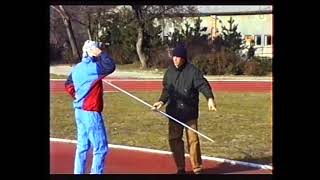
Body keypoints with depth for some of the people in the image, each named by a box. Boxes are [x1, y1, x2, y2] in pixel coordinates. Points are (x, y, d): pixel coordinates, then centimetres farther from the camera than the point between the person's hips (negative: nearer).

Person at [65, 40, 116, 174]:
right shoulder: (92, 67, -18)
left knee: (82, 146, 15)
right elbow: (110, 67, -33)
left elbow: (68, 85, 23)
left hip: (79, 111, 9)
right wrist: (101, 53, -21)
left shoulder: (77, 68, 9)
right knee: (101, 148, -2)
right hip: (91, 112, -9)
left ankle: (78, 172, 20)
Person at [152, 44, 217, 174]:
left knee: (193, 140, 0)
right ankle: (180, 168, 20)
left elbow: (203, 84, -23)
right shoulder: (169, 71, 7)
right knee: (174, 140, 7)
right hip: (174, 112, 5)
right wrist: (162, 101, 0)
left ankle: (197, 168, 12)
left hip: (190, 112, -5)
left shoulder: (192, 71, -11)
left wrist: (210, 98, -40)